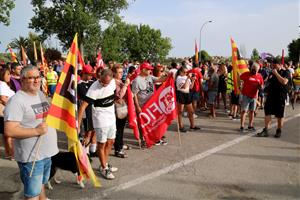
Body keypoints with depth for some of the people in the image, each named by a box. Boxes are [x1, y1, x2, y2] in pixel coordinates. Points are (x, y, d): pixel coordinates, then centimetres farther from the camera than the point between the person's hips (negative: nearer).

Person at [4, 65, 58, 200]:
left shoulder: (41, 94, 7)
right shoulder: (17, 101, -19)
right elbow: (9, 131, -25)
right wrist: (36, 131, -25)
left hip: (46, 152, 8)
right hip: (31, 157, -8)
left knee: (41, 184, 28)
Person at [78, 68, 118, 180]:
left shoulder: (113, 82, -5)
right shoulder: (94, 88, -23)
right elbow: (83, 106, -25)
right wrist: (78, 124, -28)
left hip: (112, 117, 7)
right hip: (101, 120, -7)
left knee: (110, 142, 17)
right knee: (102, 144, 5)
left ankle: (104, 164, 35)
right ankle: (104, 168, 22)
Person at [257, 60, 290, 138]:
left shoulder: (285, 72, -4)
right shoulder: (271, 73, 12)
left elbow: (284, 82, -23)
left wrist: (276, 73, -19)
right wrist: (267, 88, 8)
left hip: (280, 97, -5)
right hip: (270, 96, 5)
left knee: (280, 115, 5)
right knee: (267, 113, 0)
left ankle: (279, 131, 19)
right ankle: (266, 130, 4)